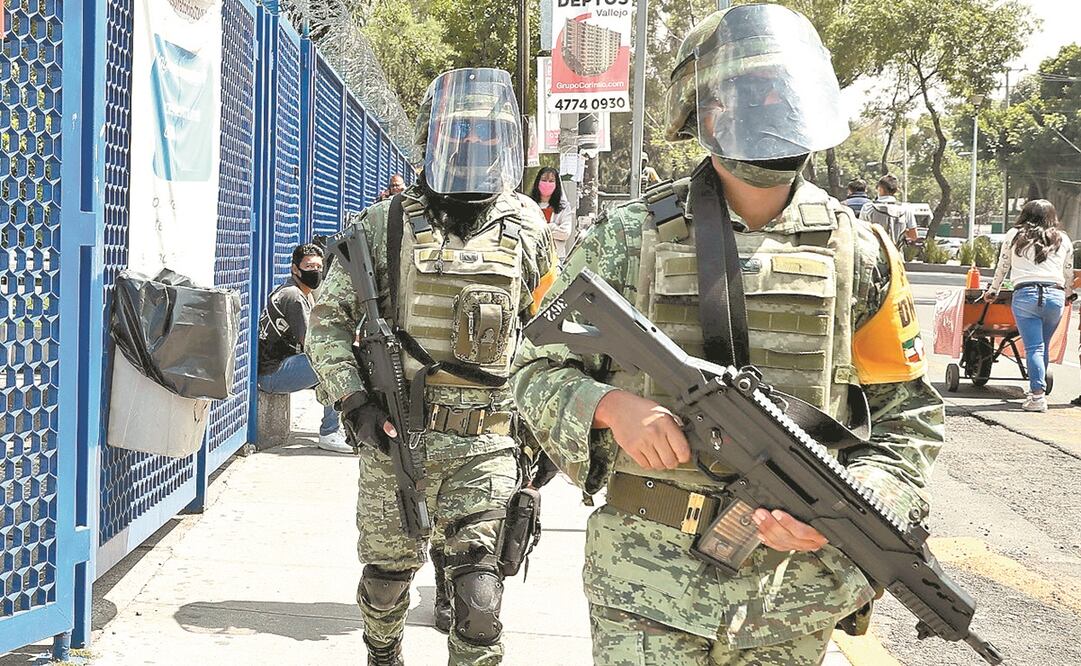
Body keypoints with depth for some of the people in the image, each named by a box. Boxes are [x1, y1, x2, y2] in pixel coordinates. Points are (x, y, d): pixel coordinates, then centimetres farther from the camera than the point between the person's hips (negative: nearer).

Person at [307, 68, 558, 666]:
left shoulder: (526, 228, 5)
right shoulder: (386, 224, -1)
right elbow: (328, 320, 1)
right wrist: (356, 403, -10)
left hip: (486, 443, 0)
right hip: (395, 436, 0)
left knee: (477, 598, -8)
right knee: (387, 575, 16)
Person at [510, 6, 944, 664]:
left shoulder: (856, 251, 2)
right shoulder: (630, 237, -1)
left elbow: (909, 419, 6)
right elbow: (540, 370, 6)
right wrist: (611, 405, -15)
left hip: (796, 589, 2)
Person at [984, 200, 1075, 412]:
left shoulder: (1014, 235, 12)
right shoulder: (1063, 240, 17)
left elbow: (1002, 267, 18)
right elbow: (1069, 275, 20)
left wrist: (993, 291, 33)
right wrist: (1068, 295, 39)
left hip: (1026, 293, -2)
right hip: (1055, 295, 2)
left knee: (1034, 347, -6)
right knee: (1044, 347, 14)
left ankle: (1038, 395, -15)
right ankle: (1037, 390, 19)